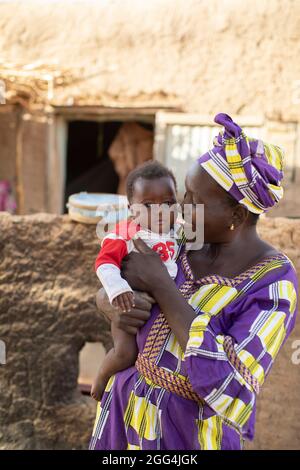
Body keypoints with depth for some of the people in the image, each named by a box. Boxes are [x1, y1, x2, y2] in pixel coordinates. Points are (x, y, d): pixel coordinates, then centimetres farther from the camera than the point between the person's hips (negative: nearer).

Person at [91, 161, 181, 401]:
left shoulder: (180, 232, 3)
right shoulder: (124, 235, -14)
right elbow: (105, 262, -20)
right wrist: (117, 289, -34)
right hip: (130, 306, -5)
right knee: (125, 353, -20)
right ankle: (101, 379, 10)